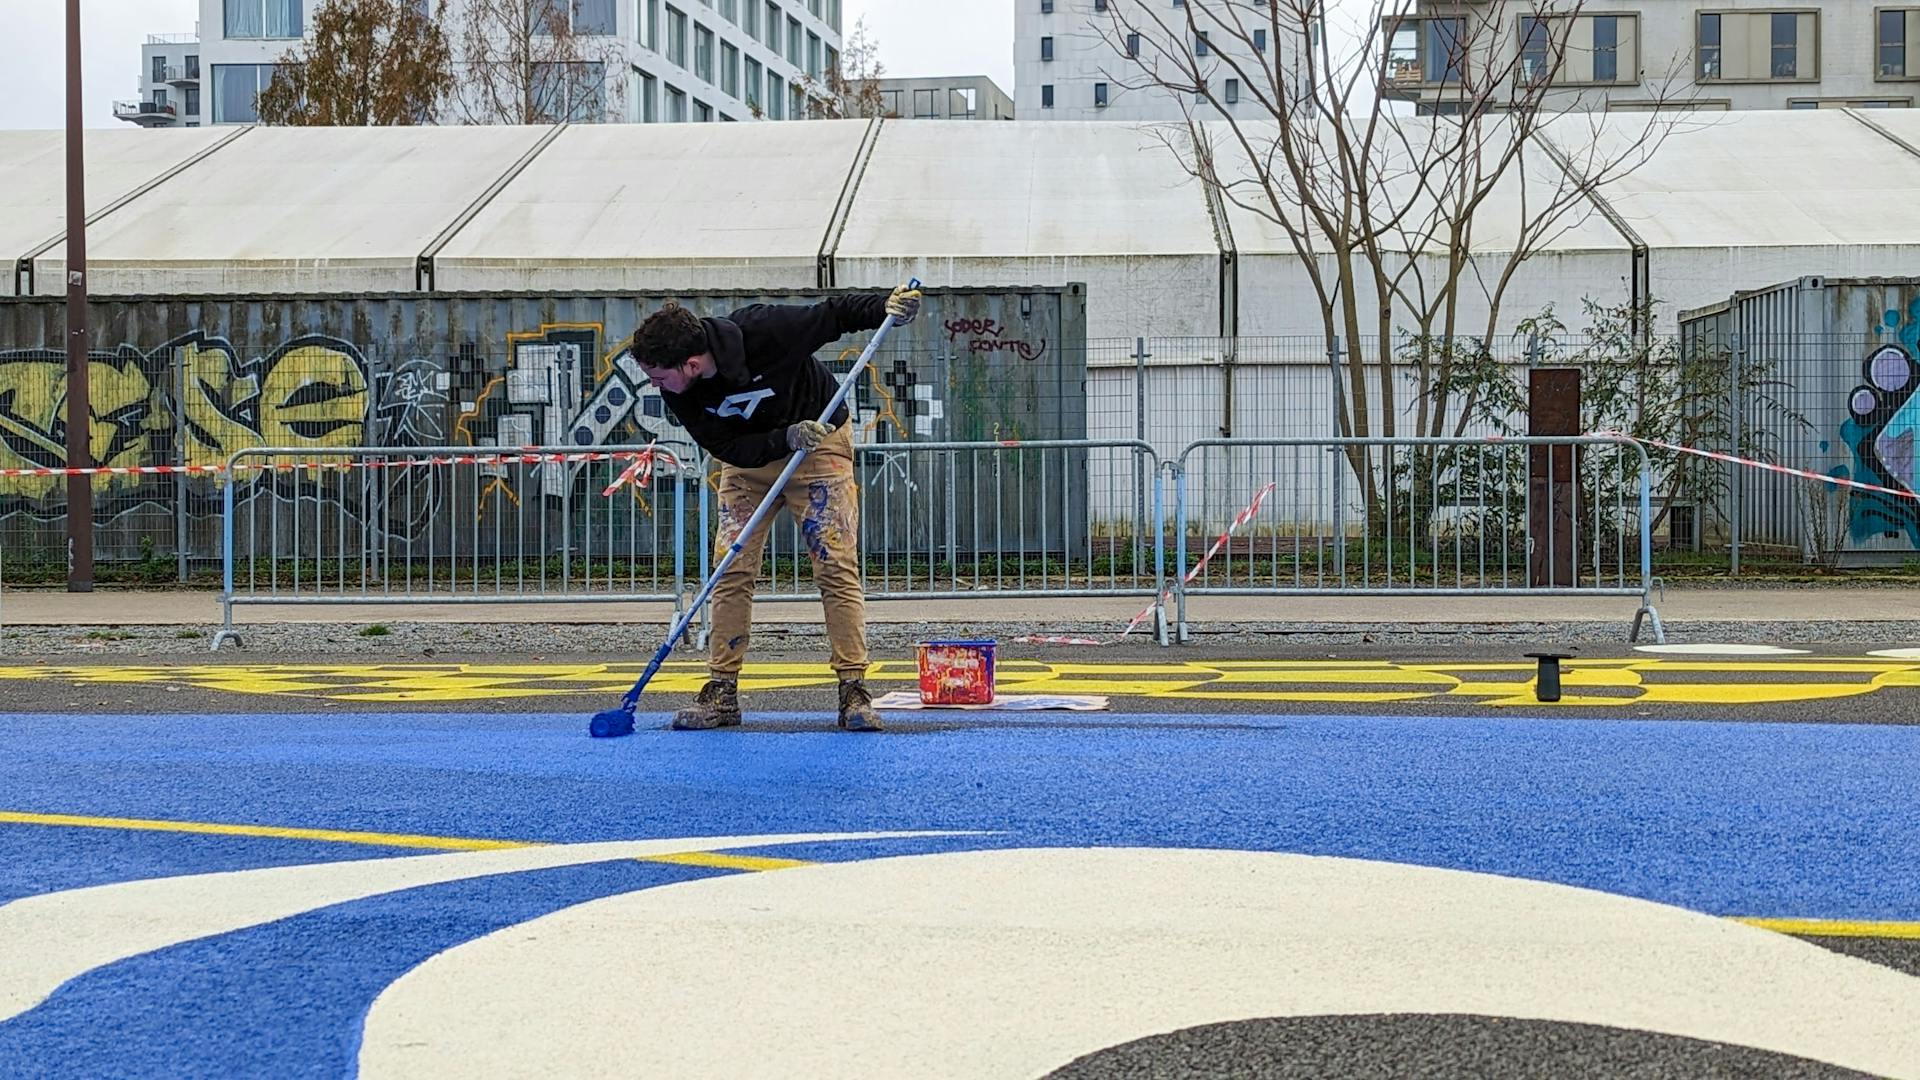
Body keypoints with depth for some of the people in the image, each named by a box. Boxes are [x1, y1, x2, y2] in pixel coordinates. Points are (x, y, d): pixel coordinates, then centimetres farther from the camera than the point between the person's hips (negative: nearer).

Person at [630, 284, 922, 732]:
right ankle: (722, 691, 3)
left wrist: (885, 306, -36)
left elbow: (834, 314, -19)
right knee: (731, 572, -4)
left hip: (819, 446, -4)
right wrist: (788, 438, -34)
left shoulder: (762, 331, -33)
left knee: (836, 569, -10)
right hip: (748, 459, 4)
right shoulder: (679, 393, -20)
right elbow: (729, 449, -18)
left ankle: (853, 690, -8)